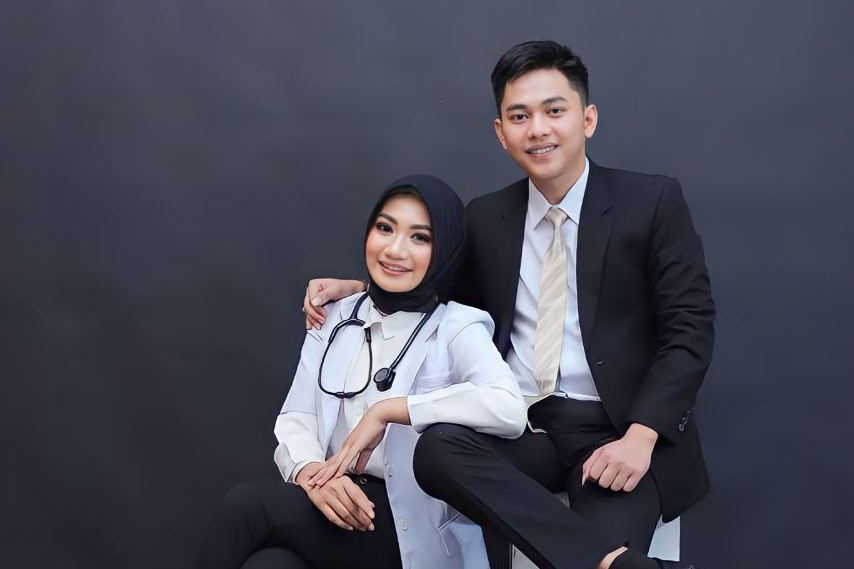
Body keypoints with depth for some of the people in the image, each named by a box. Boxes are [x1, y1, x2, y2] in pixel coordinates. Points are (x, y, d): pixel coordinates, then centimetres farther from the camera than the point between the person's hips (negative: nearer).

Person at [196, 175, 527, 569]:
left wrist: (387, 410, -18)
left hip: (412, 528, -3)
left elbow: (509, 409, -22)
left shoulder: (457, 328, -3)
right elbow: (295, 419, 6)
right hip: (335, 506, 4)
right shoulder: (337, 320, 14)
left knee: (247, 505, -24)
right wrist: (310, 471, -17)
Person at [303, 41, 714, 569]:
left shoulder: (653, 200, 0)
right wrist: (357, 288, 9)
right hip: (521, 427, 5)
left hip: (617, 432, -5)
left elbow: (690, 328, -4)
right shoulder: (486, 218, 11)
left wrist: (640, 436, -17)